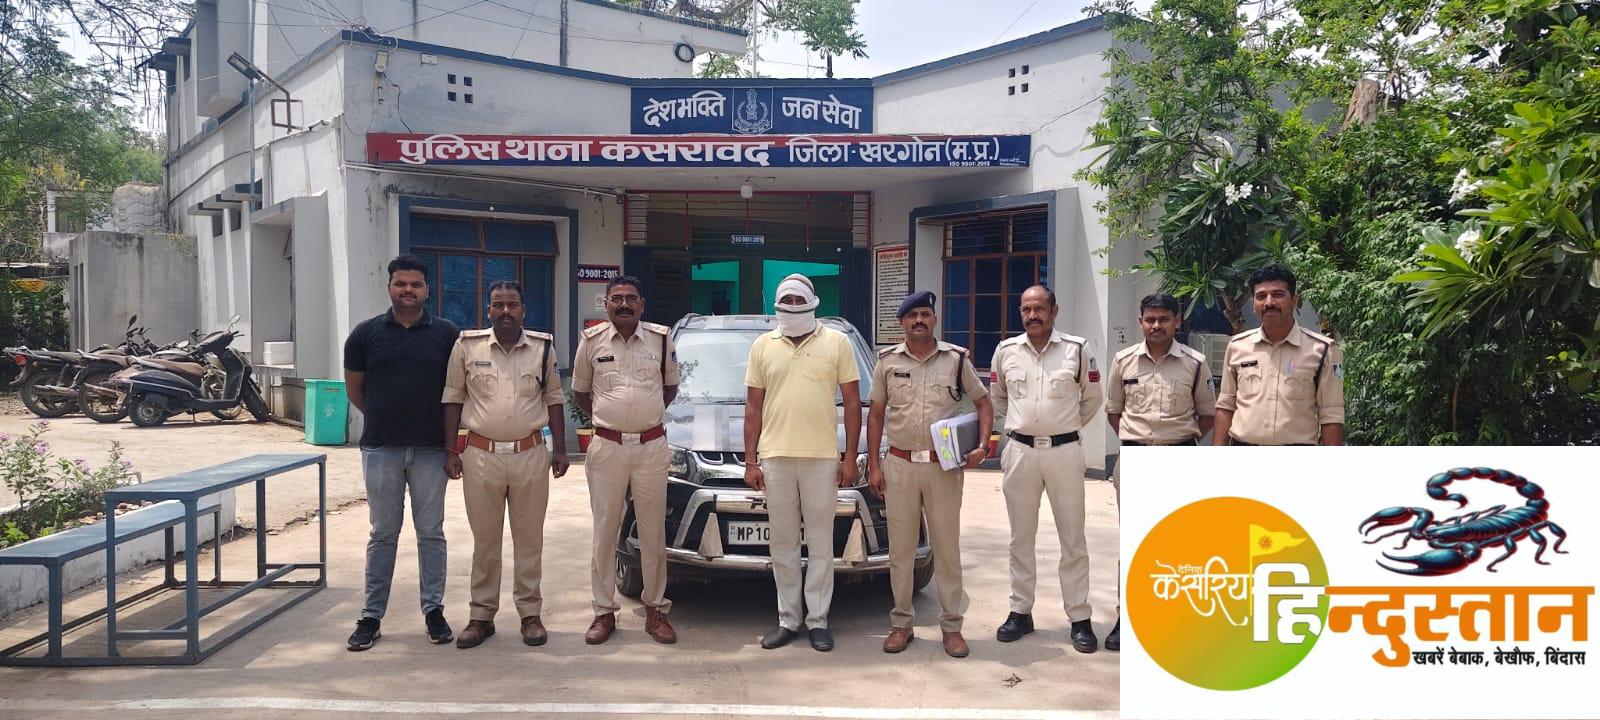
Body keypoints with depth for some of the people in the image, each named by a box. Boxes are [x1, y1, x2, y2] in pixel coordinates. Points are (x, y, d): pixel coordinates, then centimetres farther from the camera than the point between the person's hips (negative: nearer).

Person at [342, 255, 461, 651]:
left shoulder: (447, 333, 1)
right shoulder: (366, 333, 2)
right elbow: (354, 388, 11)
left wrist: (447, 430, 6)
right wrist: (386, 416, 13)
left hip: (431, 449, 0)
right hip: (381, 449, 0)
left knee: (431, 532, 7)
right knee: (383, 534, 8)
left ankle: (434, 610, 17)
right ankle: (371, 617, 15)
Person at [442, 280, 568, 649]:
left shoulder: (543, 348, 4)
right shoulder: (467, 346, 0)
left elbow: (553, 399, 10)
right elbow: (453, 398, 6)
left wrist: (560, 449, 5)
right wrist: (450, 450, 1)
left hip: (531, 455, 1)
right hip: (481, 455, 0)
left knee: (529, 539, 7)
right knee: (484, 541, 8)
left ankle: (530, 613, 16)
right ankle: (482, 615, 17)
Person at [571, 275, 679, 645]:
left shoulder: (661, 339, 2)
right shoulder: (592, 340, 1)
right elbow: (579, 391, 14)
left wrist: (648, 414, 7)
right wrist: (607, 417, 7)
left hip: (651, 446, 0)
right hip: (606, 446, 0)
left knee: (653, 532, 6)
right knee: (605, 531, 5)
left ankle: (655, 610, 16)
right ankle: (604, 612, 14)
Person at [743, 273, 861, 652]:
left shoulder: (836, 343, 4)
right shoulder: (763, 346, 10)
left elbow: (852, 402, 4)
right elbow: (753, 407, 10)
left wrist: (850, 457, -1)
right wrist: (750, 461, 4)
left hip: (822, 457, -2)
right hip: (775, 457, 2)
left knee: (820, 543, 3)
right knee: (783, 543, 8)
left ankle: (818, 620, 12)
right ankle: (787, 619, 16)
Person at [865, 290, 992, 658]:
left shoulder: (956, 359, 2)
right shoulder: (887, 361, 4)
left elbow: (983, 403, 9)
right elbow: (876, 415, 8)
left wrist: (982, 445, -6)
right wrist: (873, 465, 2)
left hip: (945, 466, -1)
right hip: (899, 465, 1)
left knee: (947, 548, 5)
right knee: (900, 548, 8)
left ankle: (952, 625, 15)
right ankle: (901, 624, 19)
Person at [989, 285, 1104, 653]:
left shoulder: (1076, 350, -2)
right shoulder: (1006, 351, 3)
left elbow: (1092, 398, 10)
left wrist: (1067, 426, 10)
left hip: (1064, 451, -2)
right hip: (1019, 452, 2)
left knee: (1073, 539, 2)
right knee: (1021, 537, 10)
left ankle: (1080, 619, 10)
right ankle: (1021, 612, 20)